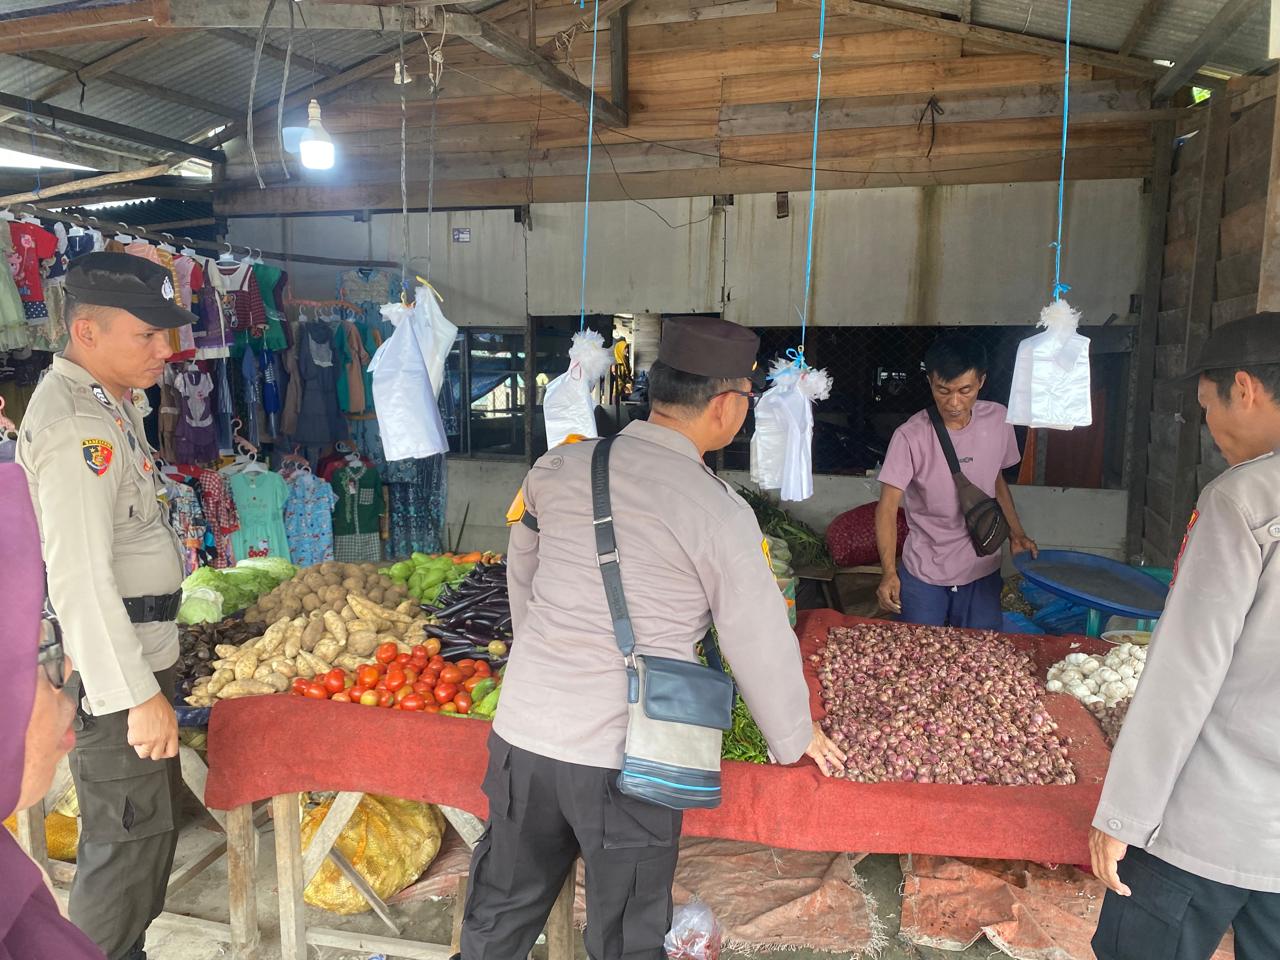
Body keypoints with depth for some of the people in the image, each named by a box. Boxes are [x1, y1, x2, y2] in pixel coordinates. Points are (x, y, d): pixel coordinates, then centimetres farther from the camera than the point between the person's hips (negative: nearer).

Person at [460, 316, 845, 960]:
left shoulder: (558, 467, -1)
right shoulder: (720, 513, -14)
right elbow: (760, 643, -6)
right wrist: (796, 736, 14)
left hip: (523, 732, 4)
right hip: (625, 758, -4)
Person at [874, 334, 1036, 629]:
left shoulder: (998, 420, -5)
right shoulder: (910, 437, -19)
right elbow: (888, 506, -20)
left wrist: (1016, 532, 8)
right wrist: (889, 572, -29)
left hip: (983, 571, 4)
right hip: (924, 574, -3)